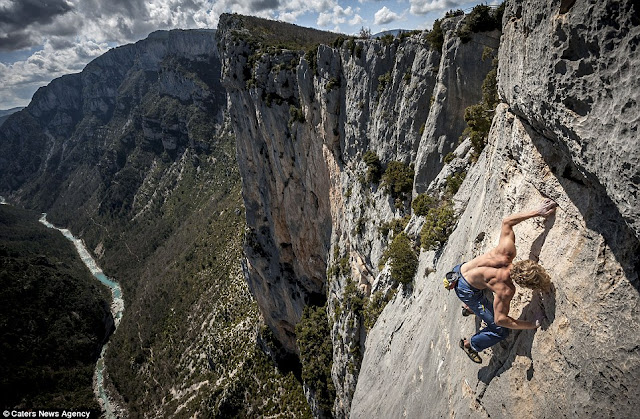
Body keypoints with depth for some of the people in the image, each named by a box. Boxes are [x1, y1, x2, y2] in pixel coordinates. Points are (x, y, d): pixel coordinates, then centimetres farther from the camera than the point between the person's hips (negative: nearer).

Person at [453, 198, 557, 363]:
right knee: (500, 331, 2)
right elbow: (500, 319, -21)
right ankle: (470, 345, 27)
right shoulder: (506, 291, -34)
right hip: (466, 290, -7)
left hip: (461, 269, 7)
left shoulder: (507, 250, -26)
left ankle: (468, 308, 64)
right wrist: (531, 325, -14)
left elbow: (506, 221, -12)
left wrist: (537, 212, -15)